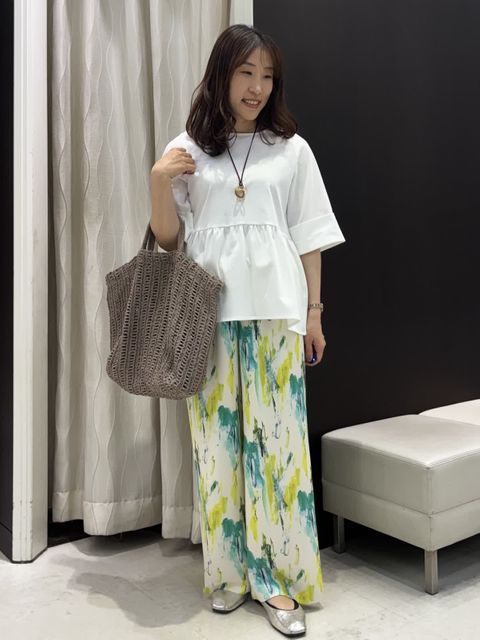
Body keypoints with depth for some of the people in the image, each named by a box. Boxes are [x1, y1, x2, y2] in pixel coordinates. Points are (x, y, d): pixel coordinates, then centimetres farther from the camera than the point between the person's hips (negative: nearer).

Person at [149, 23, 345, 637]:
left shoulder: (291, 149, 9)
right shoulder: (186, 149, 9)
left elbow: (308, 237, 8)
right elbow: (168, 239, 9)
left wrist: (313, 312, 5)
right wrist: (158, 184, -7)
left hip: (274, 309, 0)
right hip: (208, 310, 1)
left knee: (277, 435, -3)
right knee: (216, 436, 3)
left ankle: (280, 576, 8)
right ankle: (227, 570, 17)